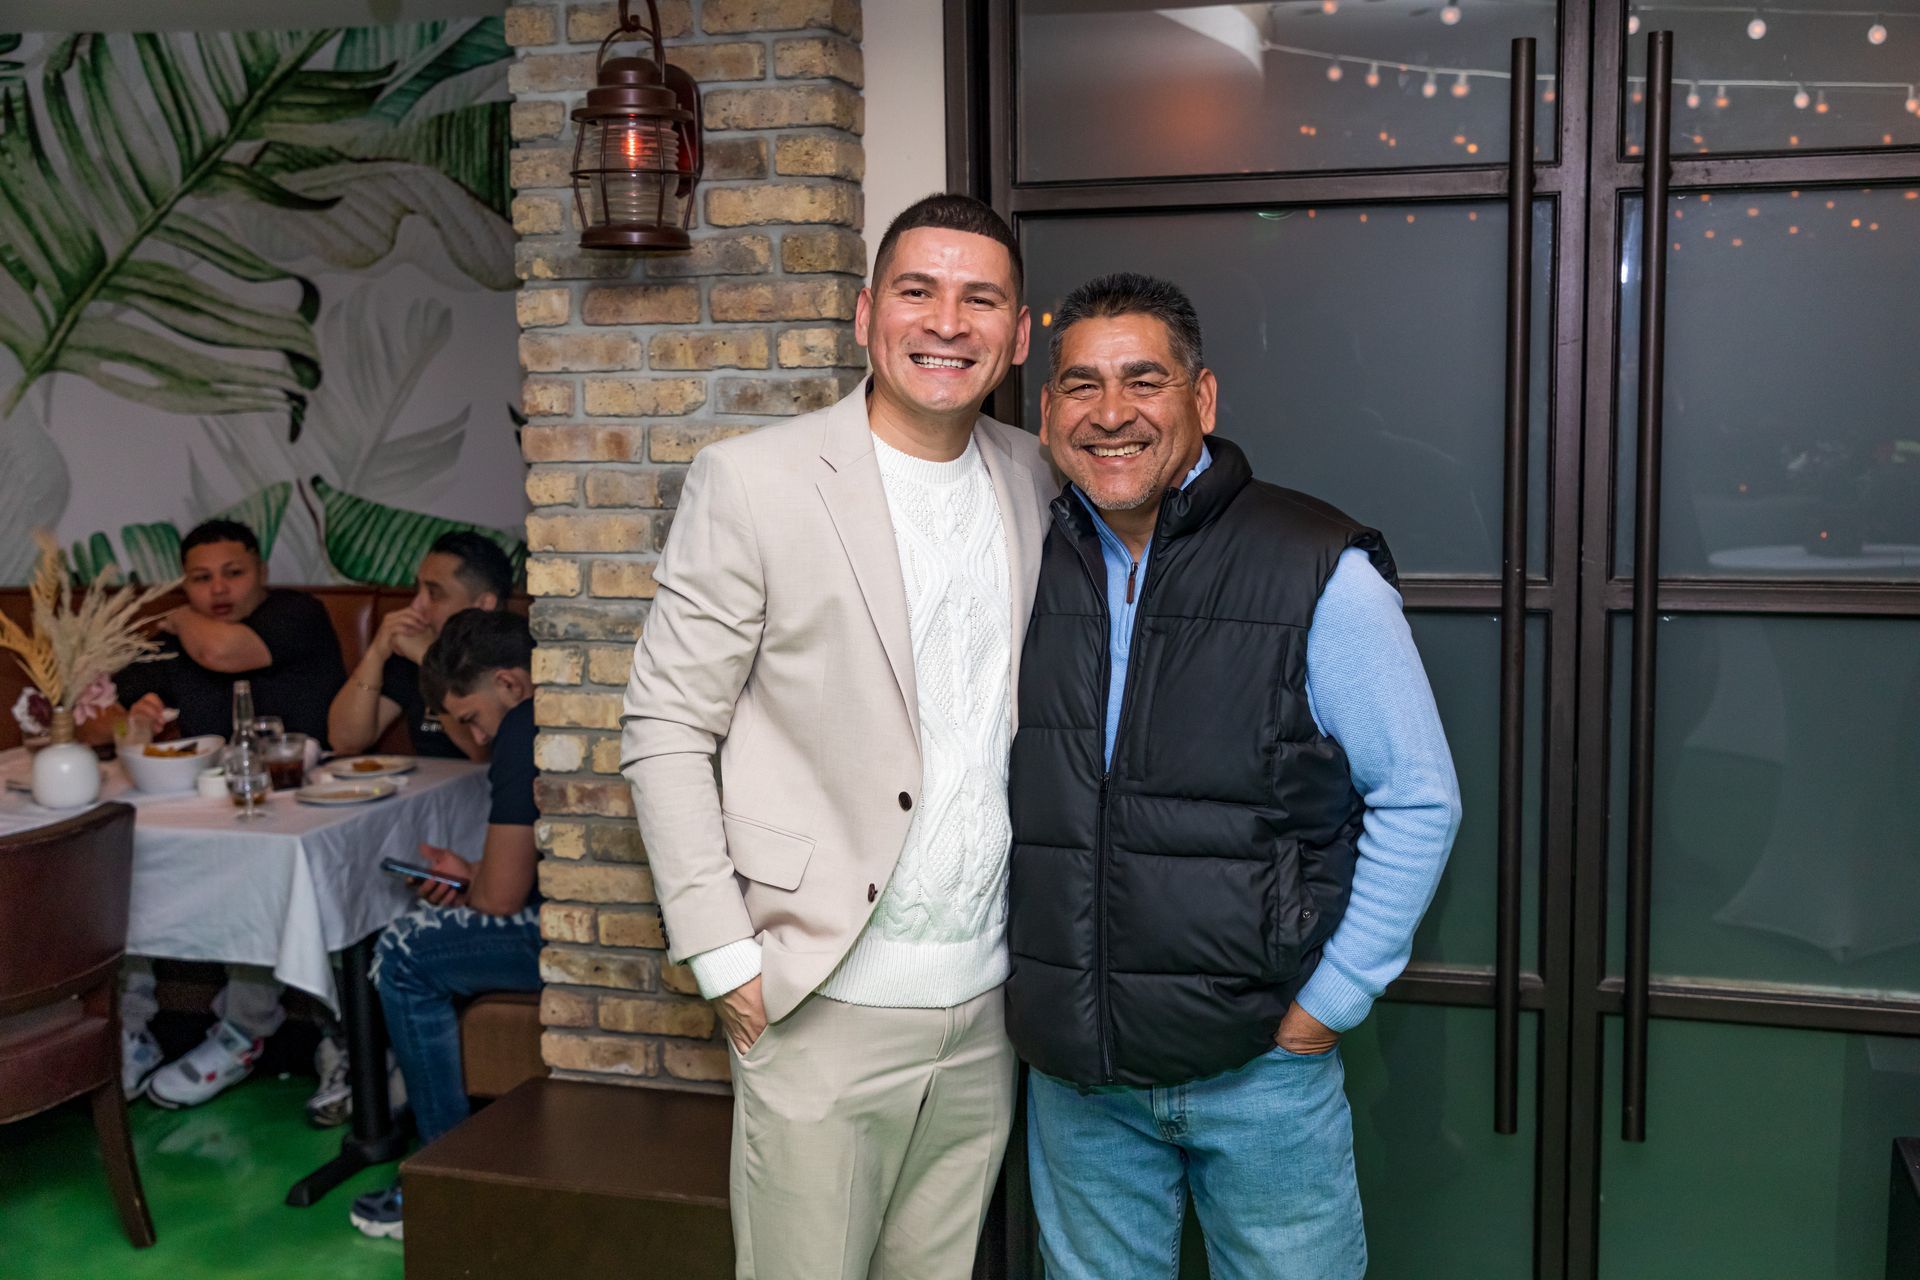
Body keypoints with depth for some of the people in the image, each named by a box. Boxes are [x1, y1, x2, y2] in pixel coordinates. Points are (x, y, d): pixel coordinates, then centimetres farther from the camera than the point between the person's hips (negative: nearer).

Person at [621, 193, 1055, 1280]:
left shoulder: (1040, 481, 6)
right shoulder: (752, 481, -8)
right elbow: (664, 731, -7)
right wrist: (725, 961, -10)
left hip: (988, 1008, 5)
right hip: (827, 1006, -4)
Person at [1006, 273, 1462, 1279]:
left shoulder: (1318, 571, -10)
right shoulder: (1023, 567, 2)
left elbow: (1417, 800, -7)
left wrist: (1328, 1004, -8)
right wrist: (1027, 986, 7)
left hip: (1261, 1060, -3)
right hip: (1070, 1068, 4)